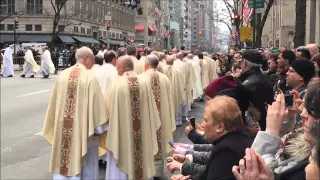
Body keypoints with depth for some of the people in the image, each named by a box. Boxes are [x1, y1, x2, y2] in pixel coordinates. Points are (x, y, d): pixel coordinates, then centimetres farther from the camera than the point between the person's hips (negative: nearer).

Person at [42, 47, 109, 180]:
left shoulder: (62, 75, 2)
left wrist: (57, 125, 19)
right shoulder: (90, 77, -13)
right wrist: (99, 127, -4)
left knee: (65, 160, 15)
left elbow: (55, 103, 9)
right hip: (84, 128, -5)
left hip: (63, 129, 5)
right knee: (87, 165, 9)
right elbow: (96, 104, -14)